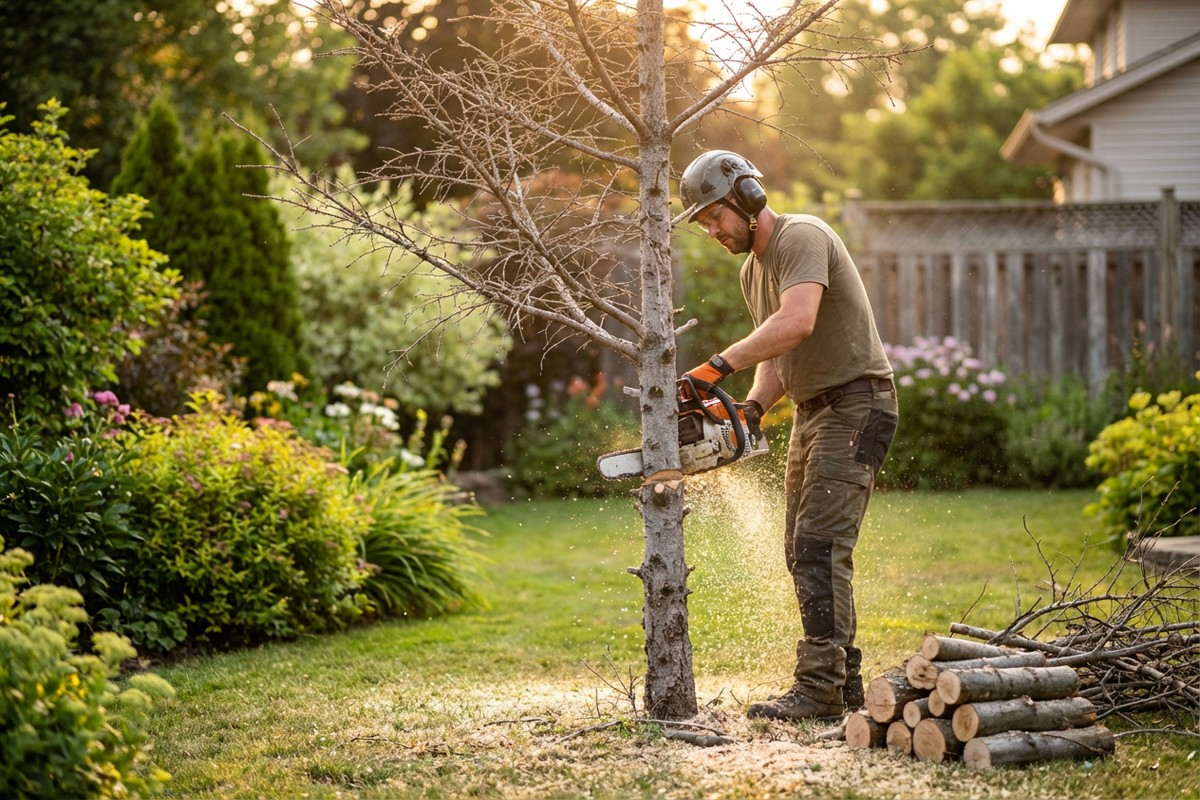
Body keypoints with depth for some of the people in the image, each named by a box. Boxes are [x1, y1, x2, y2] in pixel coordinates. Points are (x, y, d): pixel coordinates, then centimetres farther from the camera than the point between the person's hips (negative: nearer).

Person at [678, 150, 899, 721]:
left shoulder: (801, 237, -15)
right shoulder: (751, 271, 16)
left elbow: (796, 323, -31)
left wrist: (717, 367, -31)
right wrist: (753, 407, -4)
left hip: (856, 404, -10)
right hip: (811, 412, 10)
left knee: (819, 547, -16)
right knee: (802, 552, 7)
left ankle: (819, 688, -15)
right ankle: (844, 682, 13)